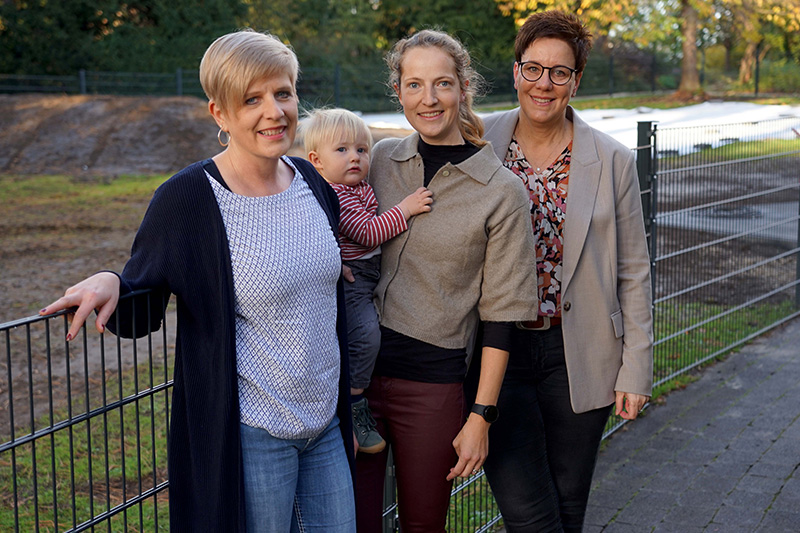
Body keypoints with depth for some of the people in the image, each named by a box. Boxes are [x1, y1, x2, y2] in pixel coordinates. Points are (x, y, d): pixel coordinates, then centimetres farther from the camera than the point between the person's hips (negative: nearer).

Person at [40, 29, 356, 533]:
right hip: (251, 435, -6)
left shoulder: (313, 183, 3)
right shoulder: (187, 199, -15)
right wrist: (110, 284, -30)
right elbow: (140, 314, -8)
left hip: (326, 425, 6)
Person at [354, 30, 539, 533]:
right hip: (356, 364, 3)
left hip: (432, 382, -3)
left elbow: (502, 313, -5)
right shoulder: (381, 159, 4)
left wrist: (481, 415, -7)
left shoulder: (502, 192, -7)